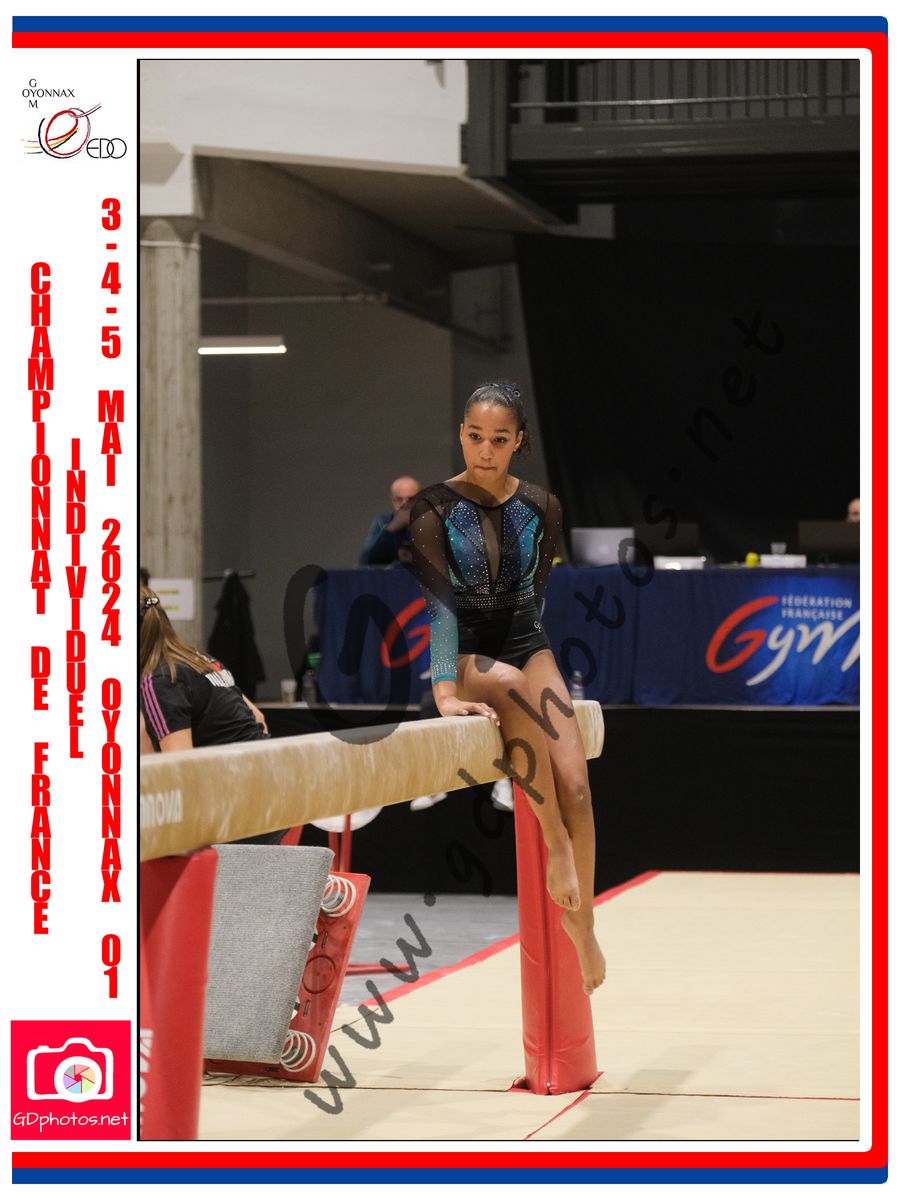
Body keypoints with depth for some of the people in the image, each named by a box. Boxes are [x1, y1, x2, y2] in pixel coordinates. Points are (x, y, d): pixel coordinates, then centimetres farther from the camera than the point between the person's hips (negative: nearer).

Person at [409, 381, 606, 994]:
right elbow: (437, 599, -19)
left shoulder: (540, 506, 3)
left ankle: (583, 925, -4)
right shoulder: (435, 506, -8)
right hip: (464, 653, -3)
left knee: (575, 784, -18)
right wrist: (446, 691, -29)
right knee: (508, 686, -40)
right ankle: (556, 847, -29)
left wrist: (529, 655, 9)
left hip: (526, 645, 3)